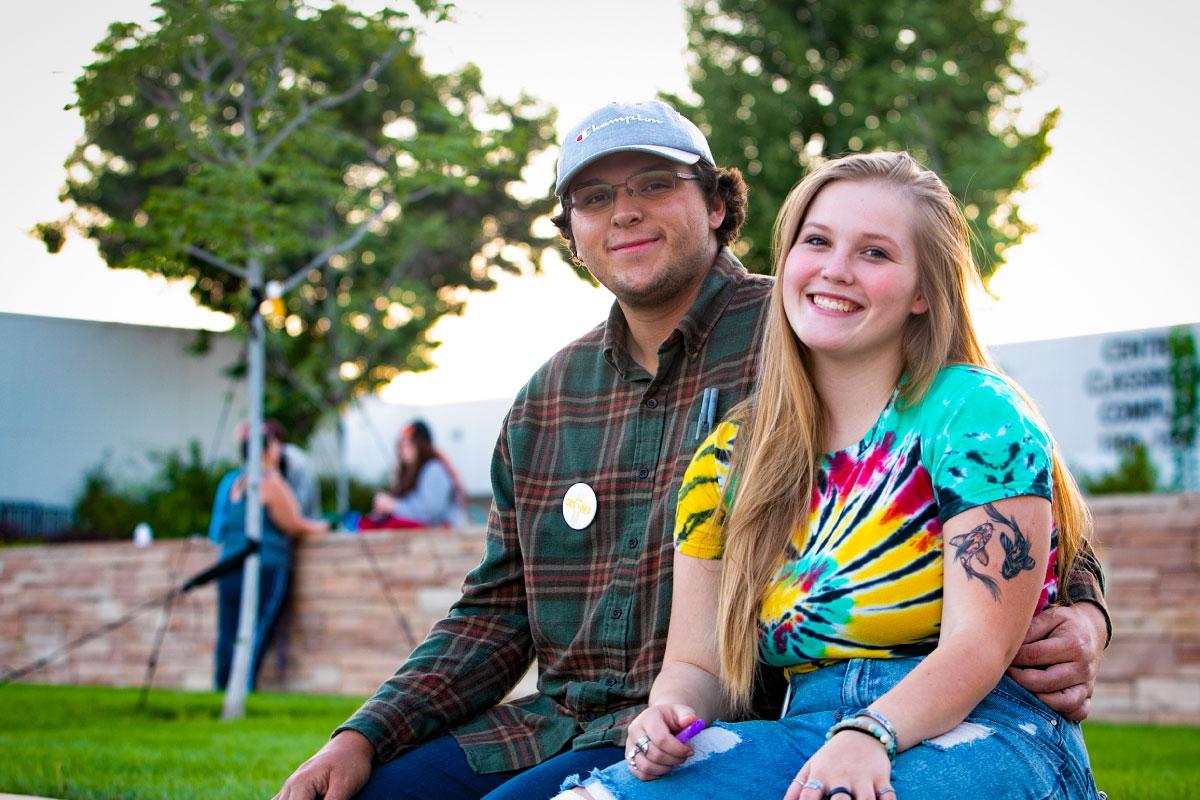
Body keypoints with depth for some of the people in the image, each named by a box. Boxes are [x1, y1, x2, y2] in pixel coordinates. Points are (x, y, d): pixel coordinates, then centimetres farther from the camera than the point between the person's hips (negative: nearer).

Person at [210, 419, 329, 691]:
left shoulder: (233, 480, 15)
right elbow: (294, 526, -1)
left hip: (229, 572, 7)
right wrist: (320, 527, 19)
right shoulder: (270, 481, -6)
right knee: (253, 642, -8)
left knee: (227, 640, 4)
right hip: (265, 570, -7)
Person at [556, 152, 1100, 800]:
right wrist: (667, 715, -12)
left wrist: (869, 736, -30)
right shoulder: (729, 459, 12)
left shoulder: (977, 415, -3)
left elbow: (979, 645, -12)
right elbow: (697, 664, 12)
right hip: (808, 738, 4)